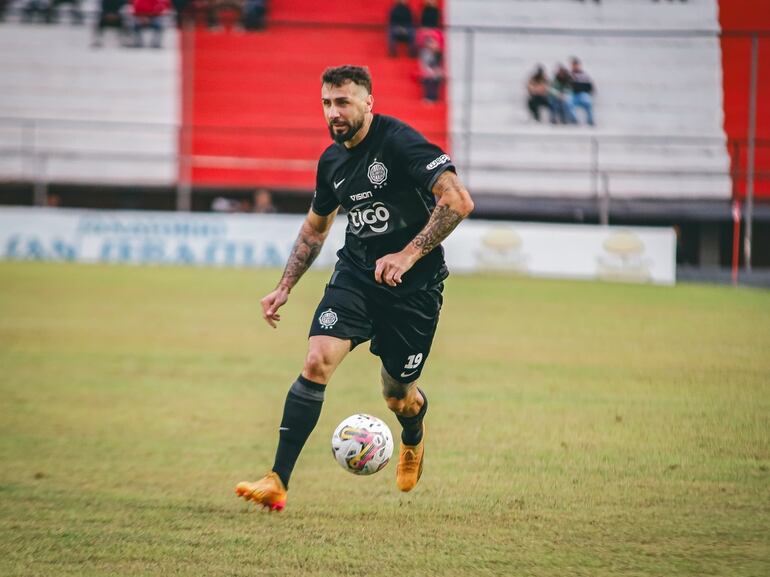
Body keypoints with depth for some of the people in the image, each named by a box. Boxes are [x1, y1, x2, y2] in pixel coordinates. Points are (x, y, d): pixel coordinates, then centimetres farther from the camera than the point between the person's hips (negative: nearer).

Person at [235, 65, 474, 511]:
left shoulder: (399, 142, -18)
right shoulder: (332, 160, 4)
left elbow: (458, 201, -26)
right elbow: (315, 228, 22)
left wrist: (409, 255, -30)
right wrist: (285, 287, 15)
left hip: (414, 285, -5)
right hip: (356, 273, 5)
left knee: (397, 396, 8)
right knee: (318, 361, -18)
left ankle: (414, 437, 48)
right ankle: (278, 482, -19)